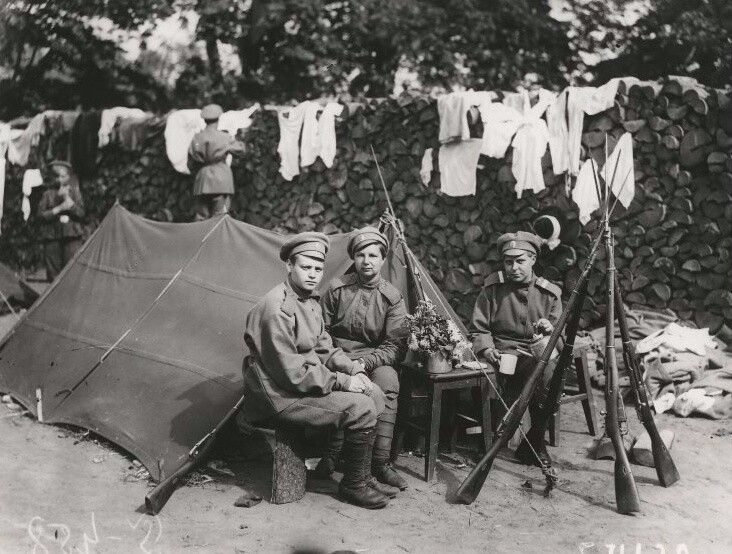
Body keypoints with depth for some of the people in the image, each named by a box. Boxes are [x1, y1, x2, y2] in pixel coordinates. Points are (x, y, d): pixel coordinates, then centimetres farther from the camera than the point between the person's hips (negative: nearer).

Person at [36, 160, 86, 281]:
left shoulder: (75, 192, 8)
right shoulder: (48, 193, 9)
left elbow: (82, 213, -4)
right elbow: (40, 215, 1)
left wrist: (68, 200, -13)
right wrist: (58, 209, -11)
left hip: (72, 237, -1)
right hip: (52, 237, 1)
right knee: (53, 272, 2)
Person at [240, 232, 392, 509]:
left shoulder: (311, 301, 10)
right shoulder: (276, 307, -23)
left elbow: (324, 348, 17)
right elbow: (291, 372, -25)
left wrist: (354, 370, -2)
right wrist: (343, 382, -20)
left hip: (309, 380, 10)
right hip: (280, 394, -10)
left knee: (375, 394, 5)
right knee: (361, 409, -19)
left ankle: (359, 473, 15)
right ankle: (353, 486, 0)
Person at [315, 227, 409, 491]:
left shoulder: (392, 297, -1)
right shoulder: (337, 289, 1)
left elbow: (395, 346, -6)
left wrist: (365, 362, -21)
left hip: (375, 360, 0)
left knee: (388, 380, -33)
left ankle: (380, 462, -29)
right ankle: (331, 455, -19)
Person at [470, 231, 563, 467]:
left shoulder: (549, 292, 9)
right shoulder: (492, 287, 6)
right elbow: (479, 328, 6)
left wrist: (551, 330, -13)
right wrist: (487, 349, -14)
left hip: (538, 356, 2)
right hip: (504, 354, -2)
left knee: (550, 374, -34)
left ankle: (533, 442, -11)